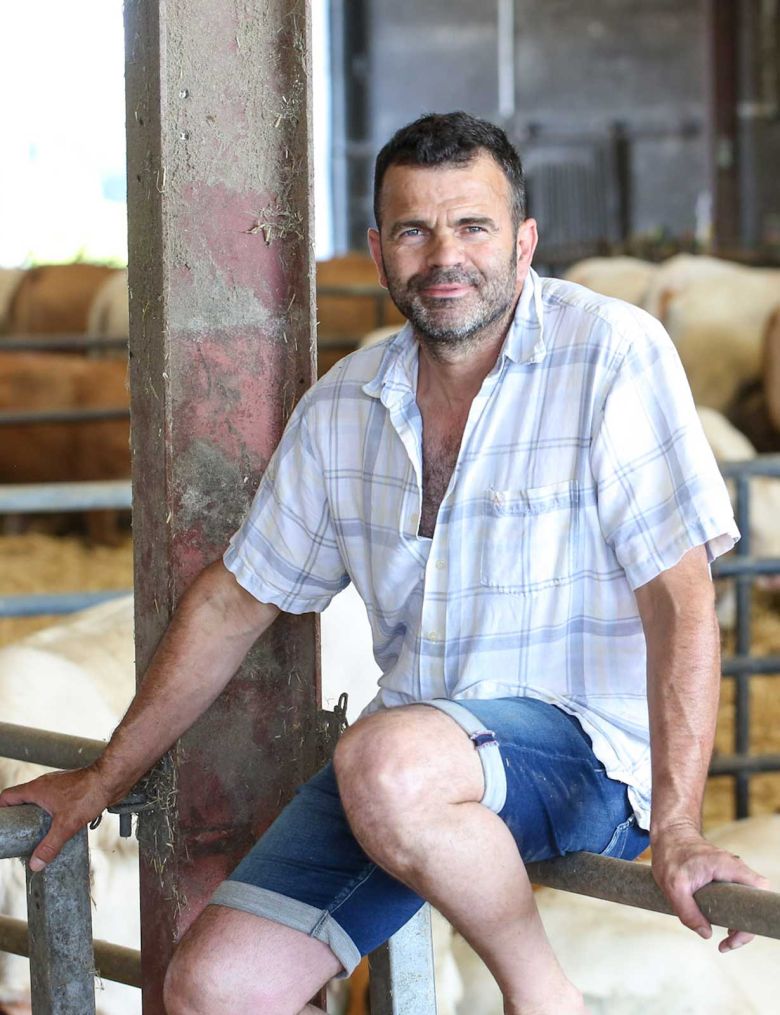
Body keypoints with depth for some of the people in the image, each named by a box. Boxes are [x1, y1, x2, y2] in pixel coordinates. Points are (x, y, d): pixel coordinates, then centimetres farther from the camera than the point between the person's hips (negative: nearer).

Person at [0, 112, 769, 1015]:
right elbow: (236, 600, 18)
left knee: (388, 765, -37)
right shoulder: (344, 407, 8)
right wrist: (104, 780, 21)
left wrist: (677, 830, -26)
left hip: (583, 744, -5)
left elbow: (679, 602, -16)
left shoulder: (611, 355, -10)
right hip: (415, 745, 6)